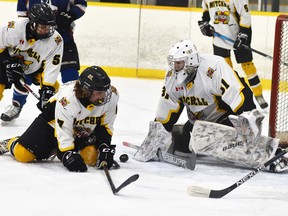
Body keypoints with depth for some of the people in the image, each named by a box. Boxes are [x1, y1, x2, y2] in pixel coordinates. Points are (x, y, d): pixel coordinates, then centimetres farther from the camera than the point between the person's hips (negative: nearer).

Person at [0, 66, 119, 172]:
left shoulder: (112, 95, -24)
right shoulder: (68, 97, -38)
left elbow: (105, 125, -9)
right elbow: (63, 130, -34)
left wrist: (105, 147, -19)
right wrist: (68, 154, -40)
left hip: (84, 131, 5)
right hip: (54, 120, -4)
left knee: (92, 157, -20)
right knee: (23, 154, -16)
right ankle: (10, 144, 24)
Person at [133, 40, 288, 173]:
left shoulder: (214, 67, -29)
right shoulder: (172, 77, -4)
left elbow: (241, 95, -34)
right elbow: (166, 112, 7)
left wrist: (250, 122, -41)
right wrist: (156, 136, 6)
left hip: (225, 117, -8)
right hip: (198, 121, 9)